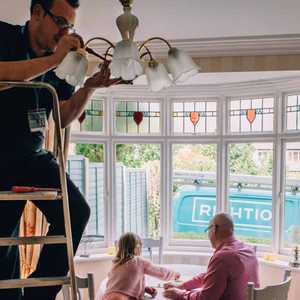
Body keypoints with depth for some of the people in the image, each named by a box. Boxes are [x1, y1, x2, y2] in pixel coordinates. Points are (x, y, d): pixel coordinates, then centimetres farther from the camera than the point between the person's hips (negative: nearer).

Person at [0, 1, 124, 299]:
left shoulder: (57, 62, 8)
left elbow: (64, 118, 6)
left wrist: (89, 87, -8)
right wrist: (53, 59, -25)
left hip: (33, 155, 5)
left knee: (76, 212, -12)